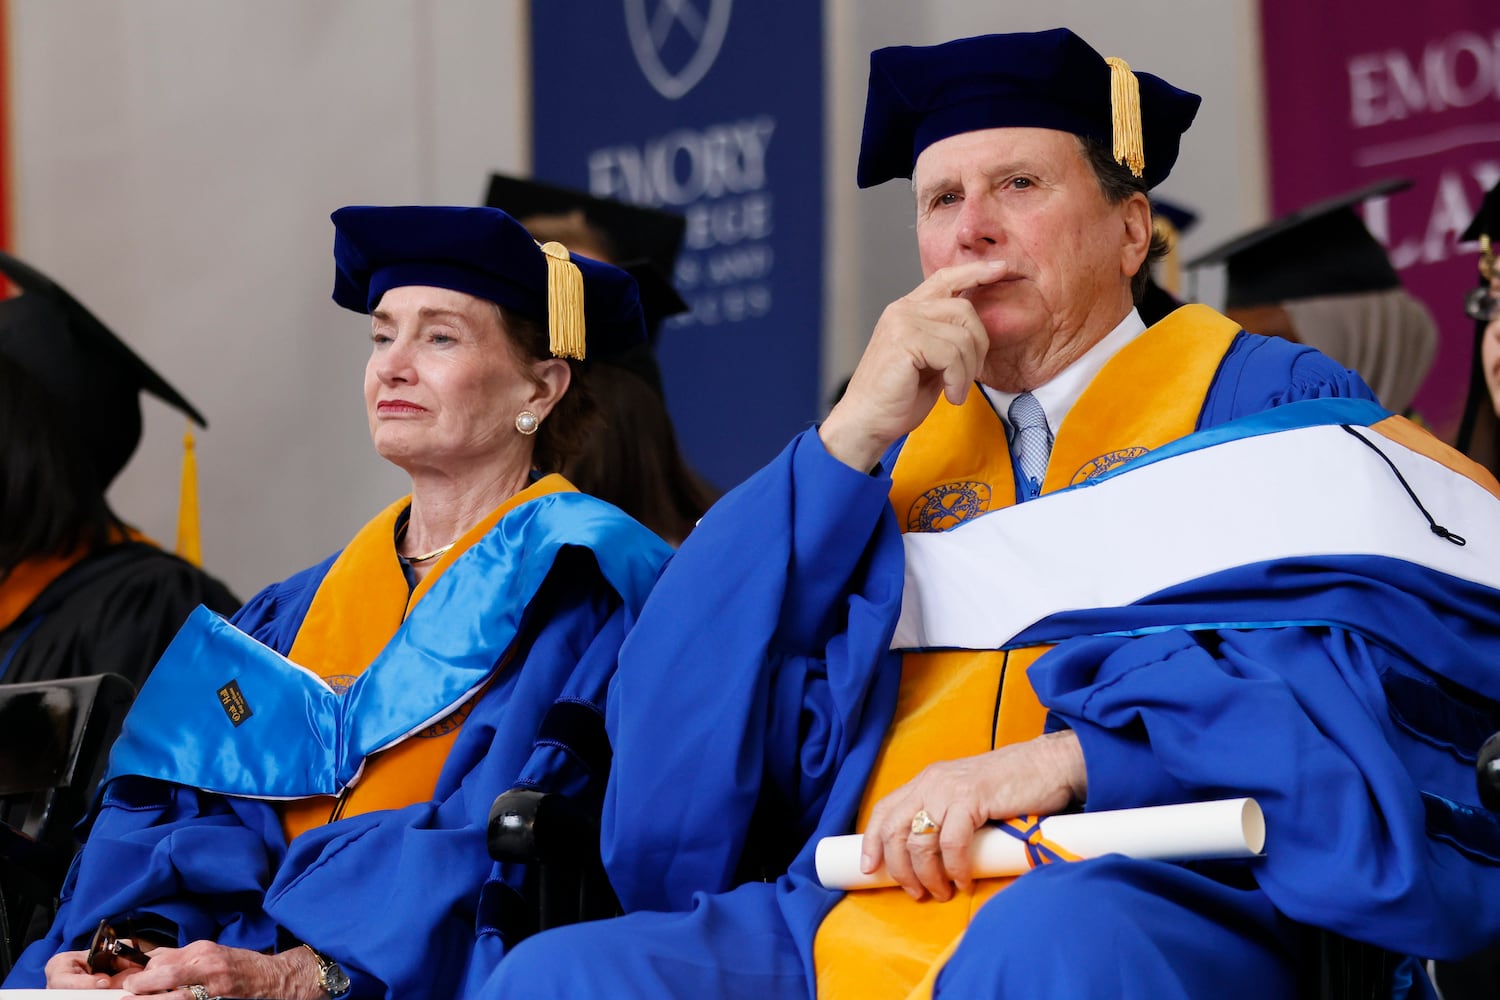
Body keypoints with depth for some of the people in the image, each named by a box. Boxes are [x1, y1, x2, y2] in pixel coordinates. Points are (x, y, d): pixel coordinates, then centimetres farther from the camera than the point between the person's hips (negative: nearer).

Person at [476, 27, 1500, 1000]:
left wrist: (1068, 756, -16)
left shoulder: (1263, 400, 14)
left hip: (1139, 907, -4)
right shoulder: (892, 445, 26)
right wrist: (850, 438, 5)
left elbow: (1379, 651, -5)